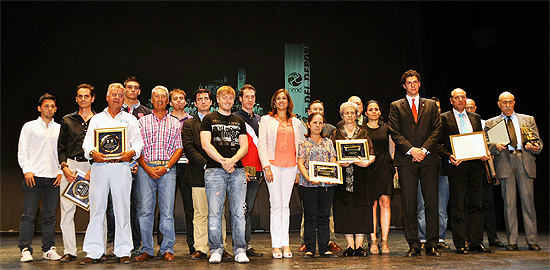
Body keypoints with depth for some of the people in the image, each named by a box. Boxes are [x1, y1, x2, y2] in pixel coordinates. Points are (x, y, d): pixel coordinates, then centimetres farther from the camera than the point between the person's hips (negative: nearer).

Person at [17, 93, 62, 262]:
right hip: (33, 176, -2)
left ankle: (49, 249, 10)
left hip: (53, 178, 2)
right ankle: (25, 250, 2)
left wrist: (61, 172, 2)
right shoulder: (29, 126, 9)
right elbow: (22, 151, 5)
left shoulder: (59, 129, 14)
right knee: (29, 214, -4)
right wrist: (27, 170, -7)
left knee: (50, 215, 4)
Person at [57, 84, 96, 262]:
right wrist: (64, 167, -3)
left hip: (93, 166, -2)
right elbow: (61, 147, 13)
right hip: (71, 166, 2)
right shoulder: (67, 120, 15)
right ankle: (69, 251, 7)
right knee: (67, 210, -1)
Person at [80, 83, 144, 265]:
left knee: (122, 208, -2)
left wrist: (132, 152, -13)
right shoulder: (96, 119, 18)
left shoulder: (130, 119, 16)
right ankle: (93, 252, 4)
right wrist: (92, 152, -13)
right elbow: (87, 141, 8)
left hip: (121, 167, -1)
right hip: (99, 167, 1)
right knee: (96, 208, -1)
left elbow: (138, 141, 8)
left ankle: (123, 251, 4)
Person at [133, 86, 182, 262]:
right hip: (146, 168, 1)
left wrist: (166, 167, -7)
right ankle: (147, 250, 8)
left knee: (167, 210, -3)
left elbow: (179, 148, 6)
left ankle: (167, 250, 5)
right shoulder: (142, 121, 12)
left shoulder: (175, 122, 12)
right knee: (145, 209, 0)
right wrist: (147, 168, -6)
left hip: (167, 169, 0)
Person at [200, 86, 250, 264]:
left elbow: (244, 146, 11)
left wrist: (232, 160, -8)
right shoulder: (209, 119, 11)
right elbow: (205, 144, -1)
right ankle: (216, 250, 3)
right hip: (214, 169, -2)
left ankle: (240, 250, 5)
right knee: (214, 212, -5)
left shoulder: (239, 122, 20)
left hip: (237, 170, 3)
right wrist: (223, 161, -10)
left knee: (239, 212, -1)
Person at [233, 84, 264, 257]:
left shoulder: (259, 120, 19)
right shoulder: (235, 118, -2)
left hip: (256, 171, 6)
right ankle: (246, 245, 0)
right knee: (243, 209, -5)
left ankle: (243, 245, 14)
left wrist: (262, 170, 16)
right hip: (242, 170, -6)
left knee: (248, 208, 9)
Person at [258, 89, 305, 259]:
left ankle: (285, 244, 7)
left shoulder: (296, 122, 18)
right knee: (276, 204, -7)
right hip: (273, 164, -2)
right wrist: (266, 166, -8)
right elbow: (262, 144, 2)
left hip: (290, 166, 3)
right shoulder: (266, 120, 9)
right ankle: (276, 245, -3)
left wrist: (299, 169, 10)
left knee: (286, 205, 3)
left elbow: (299, 146, 17)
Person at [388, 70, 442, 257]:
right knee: (409, 204, -2)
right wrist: (411, 150, -11)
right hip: (406, 160, -1)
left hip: (429, 158, 1)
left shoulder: (431, 105, 16)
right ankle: (413, 245, 5)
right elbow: (395, 132, 2)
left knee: (432, 202, -1)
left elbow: (437, 129, 6)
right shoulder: (396, 106, 12)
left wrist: (424, 150, -8)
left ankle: (431, 245, 6)